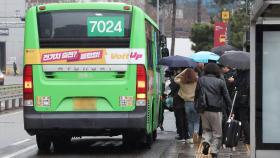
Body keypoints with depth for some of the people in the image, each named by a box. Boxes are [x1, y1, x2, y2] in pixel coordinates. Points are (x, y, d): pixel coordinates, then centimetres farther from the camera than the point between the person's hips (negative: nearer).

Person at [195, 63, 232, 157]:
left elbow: (196, 95, 9)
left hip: (204, 110, 3)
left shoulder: (201, 80, 2)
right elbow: (226, 97, -3)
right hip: (216, 111, -3)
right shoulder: (220, 82, -6)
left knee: (206, 129, 18)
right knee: (217, 132, 7)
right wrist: (230, 108, 6)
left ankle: (206, 142, -9)